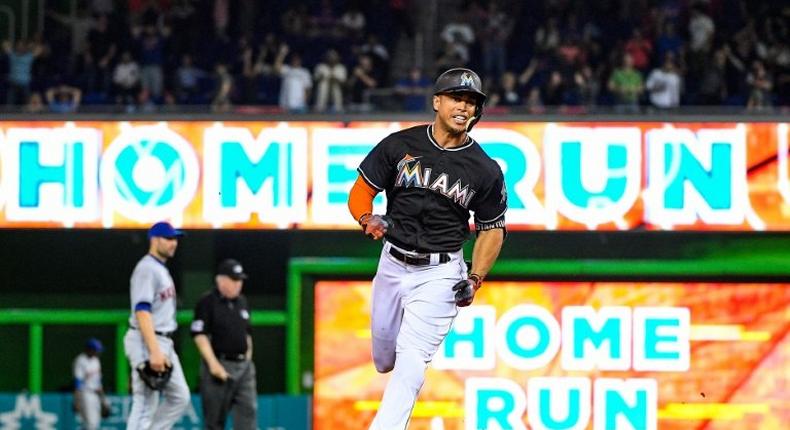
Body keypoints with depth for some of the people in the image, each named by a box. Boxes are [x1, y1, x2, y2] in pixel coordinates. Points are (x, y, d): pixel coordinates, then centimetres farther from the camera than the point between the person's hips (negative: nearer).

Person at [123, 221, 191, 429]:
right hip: (146, 342, -10)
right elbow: (142, 312, -22)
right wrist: (154, 351, -28)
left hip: (164, 342, 10)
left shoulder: (162, 270, 18)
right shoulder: (146, 268, -13)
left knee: (180, 397, 10)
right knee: (146, 405, -9)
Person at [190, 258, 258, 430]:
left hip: (243, 365, 6)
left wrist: (248, 360, 14)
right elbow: (199, 335, -11)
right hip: (219, 365, -6)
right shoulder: (207, 302, -6)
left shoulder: (242, 301, 15)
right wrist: (213, 364, -18)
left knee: (248, 409, -5)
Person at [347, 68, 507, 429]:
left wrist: (475, 278, -7)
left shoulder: (486, 171, -6)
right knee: (384, 356, 15)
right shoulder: (399, 145, -5)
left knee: (411, 356, -18)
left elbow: (492, 229, 5)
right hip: (392, 264, 3)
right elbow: (360, 193, 1)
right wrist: (369, 219, -22)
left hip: (440, 273, -3)